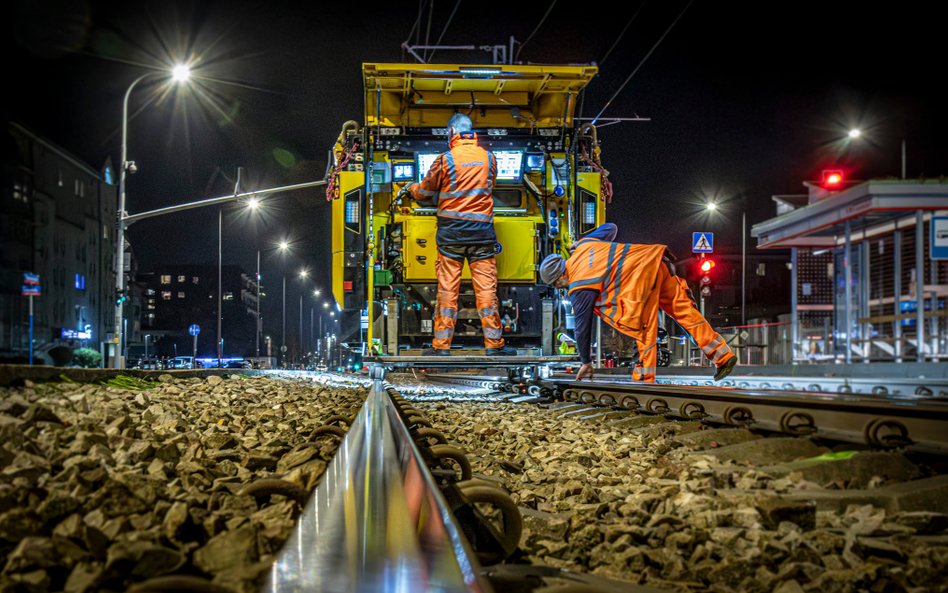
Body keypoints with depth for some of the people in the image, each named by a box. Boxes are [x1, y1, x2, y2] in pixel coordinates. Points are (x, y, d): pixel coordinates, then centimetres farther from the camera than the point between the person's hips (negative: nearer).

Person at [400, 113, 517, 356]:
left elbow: (426, 192, 5)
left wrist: (411, 188, 27)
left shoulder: (446, 159, -4)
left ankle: (441, 345, 4)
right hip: (482, 230, 2)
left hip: (451, 231, -2)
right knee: (486, 287, 3)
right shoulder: (489, 158, 5)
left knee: (447, 288, 2)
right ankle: (494, 343, 4)